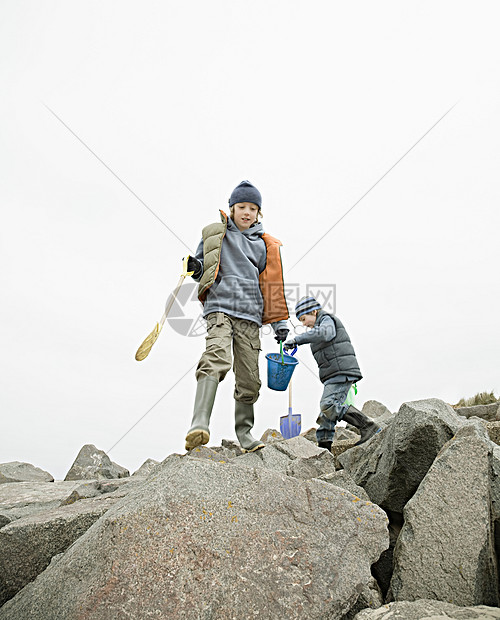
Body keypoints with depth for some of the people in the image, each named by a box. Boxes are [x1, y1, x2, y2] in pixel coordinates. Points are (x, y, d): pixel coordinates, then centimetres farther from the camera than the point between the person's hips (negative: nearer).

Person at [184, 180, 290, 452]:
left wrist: (280, 323, 12)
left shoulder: (265, 244, 19)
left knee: (249, 379, 0)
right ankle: (199, 425, -36)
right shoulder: (214, 234, 15)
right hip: (220, 307, -2)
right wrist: (196, 268, -5)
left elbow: (273, 286, 19)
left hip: (250, 315, 3)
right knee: (215, 360, -28)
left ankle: (244, 433, 18)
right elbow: (202, 267, 20)